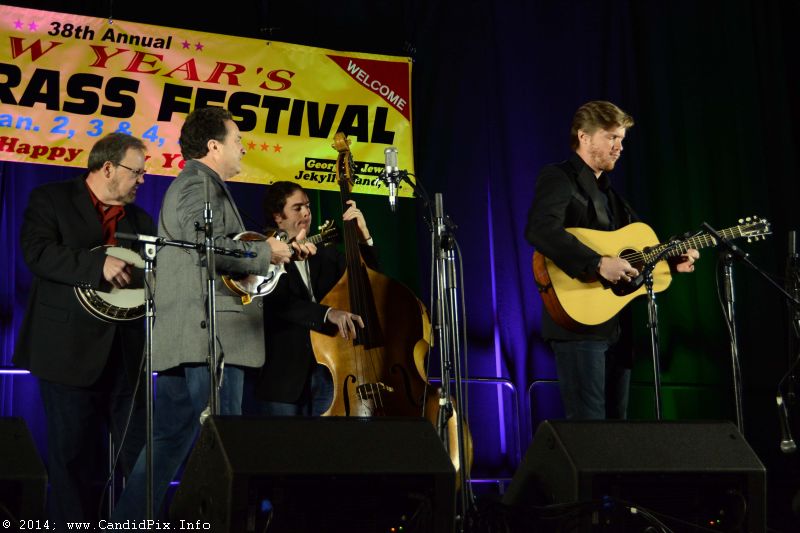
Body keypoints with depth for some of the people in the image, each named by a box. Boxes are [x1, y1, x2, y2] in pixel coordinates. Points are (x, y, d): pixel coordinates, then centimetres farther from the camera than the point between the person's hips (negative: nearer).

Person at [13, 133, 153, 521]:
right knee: (75, 459, 1)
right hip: (71, 352, -5)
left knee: (141, 456, 3)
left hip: (126, 354, 5)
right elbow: (37, 252, -15)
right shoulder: (51, 199, 1)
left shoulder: (141, 220, 17)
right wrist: (99, 264, -26)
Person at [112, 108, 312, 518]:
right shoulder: (200, 182, -7)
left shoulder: (195, 184, 27)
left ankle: (127, 521, 12)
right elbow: (211, 248, -23)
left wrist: (284, 249, 21)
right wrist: (266, 251, -10)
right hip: (210, 335, -11)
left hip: (181, 340, 11)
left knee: (169, 440, 10)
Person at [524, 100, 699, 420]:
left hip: (616, 326, 9)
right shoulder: (558, 178, -6)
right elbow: (540, 230, -26)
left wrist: (673, 262, 10)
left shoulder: (609, 193, 21)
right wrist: (598, 263, -30)